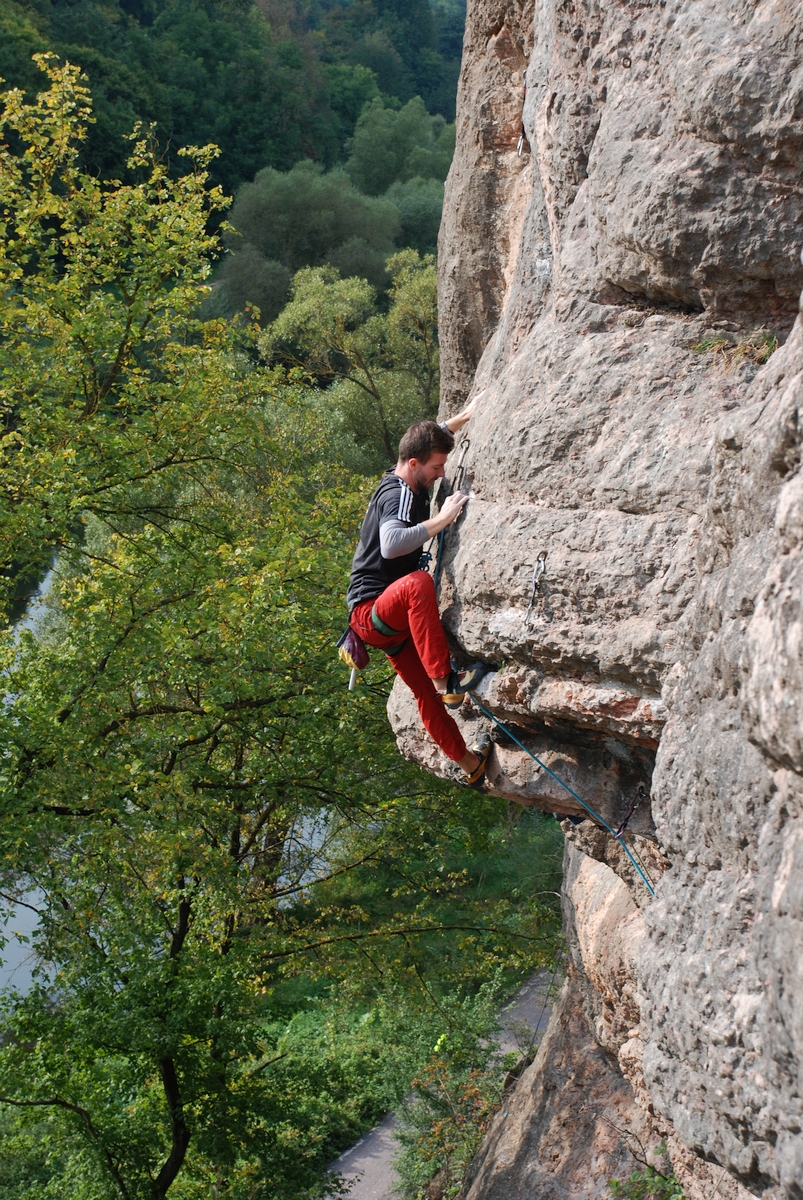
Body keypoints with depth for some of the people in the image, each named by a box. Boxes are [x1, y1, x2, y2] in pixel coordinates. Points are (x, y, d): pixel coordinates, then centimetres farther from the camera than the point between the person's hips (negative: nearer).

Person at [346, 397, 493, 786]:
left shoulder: (404, 481, 10)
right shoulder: (399, 495, -19)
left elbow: (428, 438, 33)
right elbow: (391, 543, -40)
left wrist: (464, 417, 24)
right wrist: (443, 518, -34)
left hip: (393, 616, 10)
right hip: (370, 611, -10)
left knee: (427, 696, 14)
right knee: (419, 582, -40)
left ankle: (469, 762, 24)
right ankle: (446, 681, -42)